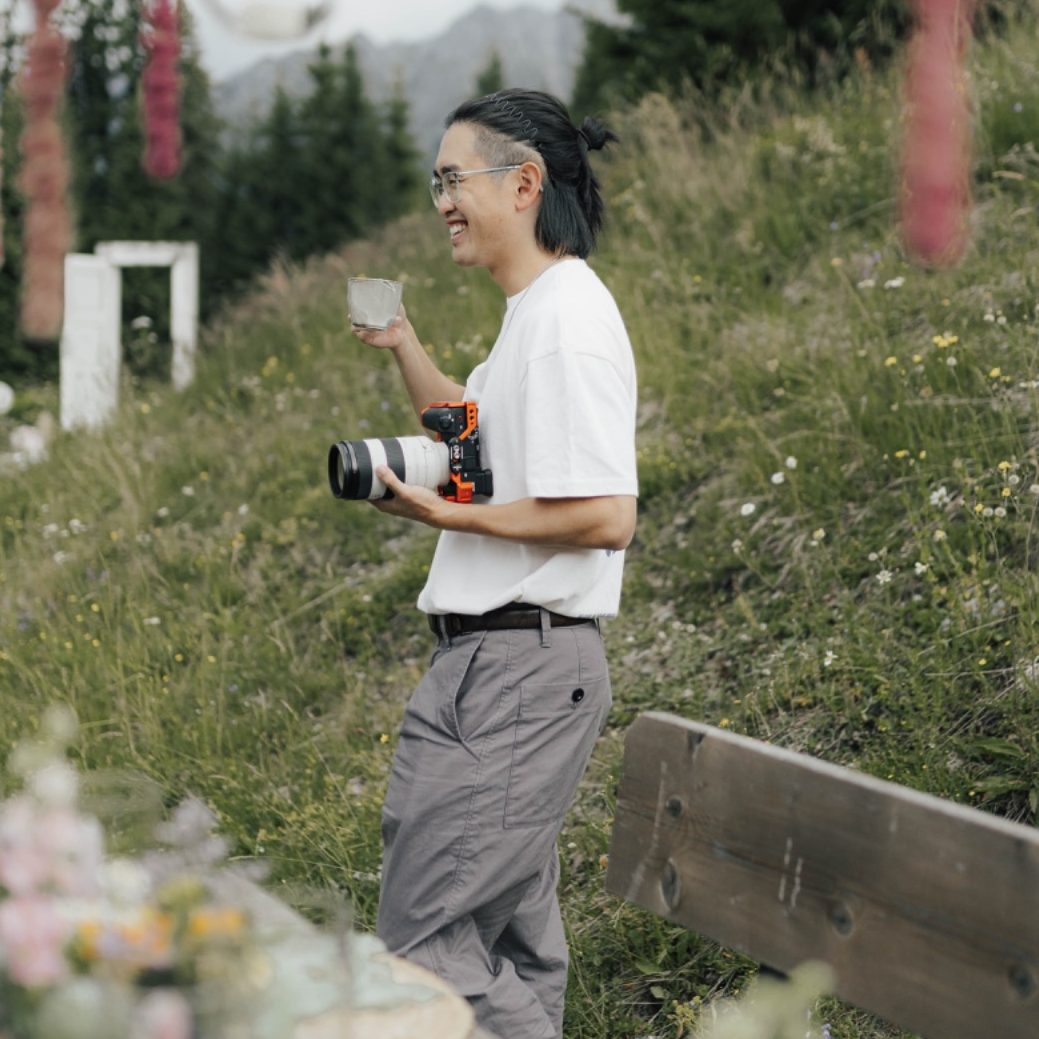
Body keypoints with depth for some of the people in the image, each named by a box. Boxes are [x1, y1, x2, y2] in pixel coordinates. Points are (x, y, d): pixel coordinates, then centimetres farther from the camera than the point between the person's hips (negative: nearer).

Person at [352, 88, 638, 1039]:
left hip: (520, 670, -11)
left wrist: (452, 516, -17)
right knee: (512, 937, 16)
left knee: (426, 941, -9)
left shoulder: (569, 322, -16)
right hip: (498, 662, 11)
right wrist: (405, 349, 21)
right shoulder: (537, 315, 16)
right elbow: (485, 440, 33)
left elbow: (607, 518, -23)